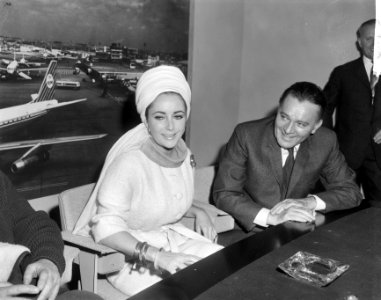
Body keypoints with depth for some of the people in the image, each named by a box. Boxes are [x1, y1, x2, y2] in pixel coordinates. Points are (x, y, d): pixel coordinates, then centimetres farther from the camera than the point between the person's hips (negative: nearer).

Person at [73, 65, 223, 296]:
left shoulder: (183, 153, 0)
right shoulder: (129, 162, -22)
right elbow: (106, 228, -25)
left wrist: (199, 212, -1)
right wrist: (158, 257, -34)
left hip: (173, 239, 7)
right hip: (131, 253, -7)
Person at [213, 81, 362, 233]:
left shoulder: (326, 141, -6)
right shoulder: (246, 134, -15)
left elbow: (351, 193, 2)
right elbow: (223, 194, -16)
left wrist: (310, 202, -18)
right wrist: (271, 217, -30)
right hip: (249, 231, -3)